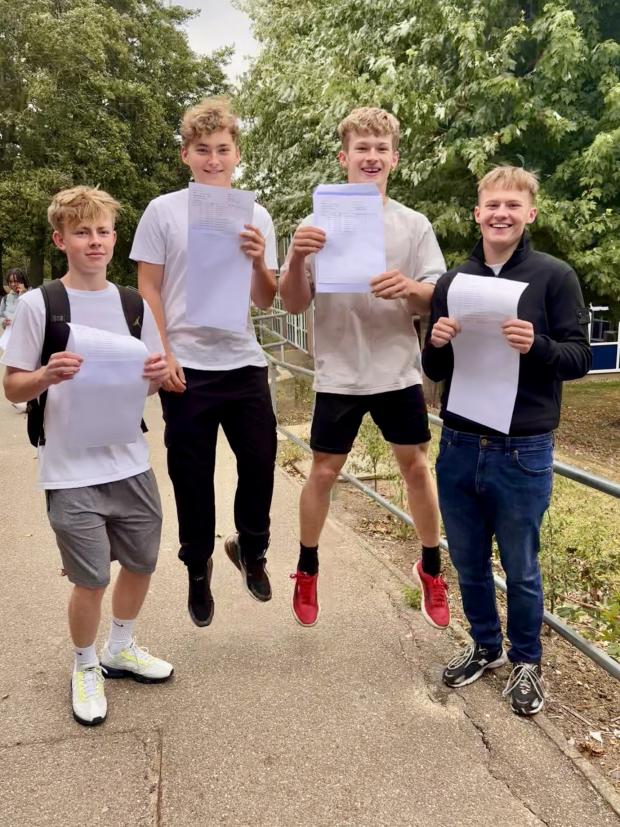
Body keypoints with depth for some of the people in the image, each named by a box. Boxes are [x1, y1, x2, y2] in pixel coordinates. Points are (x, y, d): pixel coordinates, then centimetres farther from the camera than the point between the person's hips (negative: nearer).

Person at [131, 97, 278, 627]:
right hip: (186, 367, -2)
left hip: (244, 363, 2)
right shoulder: (163, 212, 1)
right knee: (192, 475, 7)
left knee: (260, 463, 6)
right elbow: (148, 290, 1)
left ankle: (250, 548, 34)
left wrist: (259, 264, -13)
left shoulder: (257, 217, 7)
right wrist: (162, 355, -8)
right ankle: (198, 568, 29)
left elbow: (266, 302, 6)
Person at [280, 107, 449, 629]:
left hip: (398, 371, 1)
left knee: (416, 466, 10)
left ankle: (432, 569, 30)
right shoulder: (318, 224, -1)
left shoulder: (414, 226, 2)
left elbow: (438, 301, -1)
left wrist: (410, 288, -23)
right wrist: (296, 259, -22)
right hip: (339, 374, -1)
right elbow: (294, 305, -2)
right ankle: (307, 571, 28)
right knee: (323, 472, 7)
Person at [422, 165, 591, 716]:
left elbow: (580, 358, -5)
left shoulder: (555, 277, -4)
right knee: (469, 564, 17)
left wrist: (537, 347, -24)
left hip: (522, 453, -3)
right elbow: (435, 372, 11)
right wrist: (437, 345, -11)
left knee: (521, 571, 11)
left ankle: (527, 663, 34)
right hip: (459, 447, 4)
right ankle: (485, 646, 40)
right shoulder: (451, 283, 6)